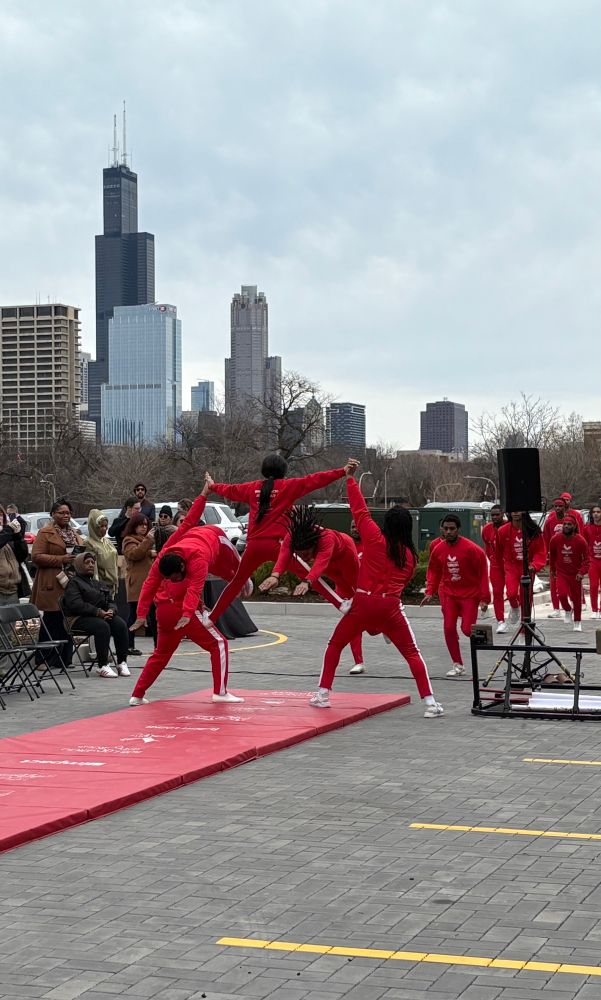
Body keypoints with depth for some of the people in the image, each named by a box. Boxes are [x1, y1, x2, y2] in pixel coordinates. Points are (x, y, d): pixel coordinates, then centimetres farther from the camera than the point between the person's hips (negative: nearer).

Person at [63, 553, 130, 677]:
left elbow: (111, 601, 19)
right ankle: (102, 666, -33)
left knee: (120, 624, -22)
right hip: (80, 618, -6)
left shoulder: (99, 584, 25)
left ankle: (122, 663, -22)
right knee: (102, 626, -35)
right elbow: (76, 604, -14)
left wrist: (111, 610, -7)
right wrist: (97, 612, -21)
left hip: (102, 615, 6)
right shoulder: (74, 583, 1)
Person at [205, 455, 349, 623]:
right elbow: (314, 480, -5)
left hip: (254, 545, 4)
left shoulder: (253, 487, 14)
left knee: (236, 582, 21)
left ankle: (211, 619, 24)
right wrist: (342, 472, -7)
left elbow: (230, 490, 30)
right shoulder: (287, 486, 1)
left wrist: (212, 486, 50)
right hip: (276, 544, -4)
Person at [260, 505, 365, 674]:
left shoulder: (326, 538, -51)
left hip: (344, 557, -5)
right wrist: (275, 575, -79)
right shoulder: (291, 537, -39)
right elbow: (283, 555, -58)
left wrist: (307, 582, -89)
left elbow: (321, 562, -69)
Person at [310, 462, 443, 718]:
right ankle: (430, 703, -1)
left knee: (335, 644, 19)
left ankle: (322, 694, 16)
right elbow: (401, 583, 10)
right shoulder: (410, 556, 8)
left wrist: (349, 478, 8)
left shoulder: (375, 538, -3)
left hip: (364, 603, -1)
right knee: (412, 654, 9)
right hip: (391, 607, 1)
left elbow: (359, 509, 0)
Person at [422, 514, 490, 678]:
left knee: (467, 629, -10)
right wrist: (430, 592, -1)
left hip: (470, 593, -4)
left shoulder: (471, 549, -16)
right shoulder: (438, 549, -2)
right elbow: (433, 572, 10)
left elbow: (483, 573, -12)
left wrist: (484, 598, -14)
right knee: (449, 628, -4)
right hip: (448, 593, 4)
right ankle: (457, 665, 9)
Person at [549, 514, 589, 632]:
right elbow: (552, 555, 10)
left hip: (575, 574, 0)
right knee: (562, 594, -20)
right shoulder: (555, 539, -8)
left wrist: (582, 572, -22)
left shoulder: (580, 541, -13)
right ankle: (567, 610, 12)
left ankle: (577, 622, 26)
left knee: (577, 599, 8)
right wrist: (552, 569, 17)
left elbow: (586, 559, -9)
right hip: (561, 573, 0)